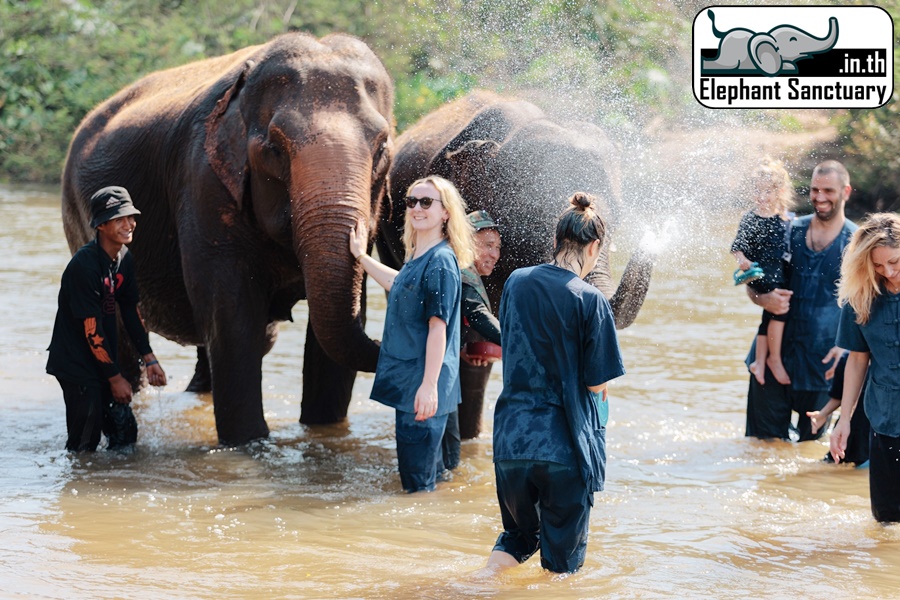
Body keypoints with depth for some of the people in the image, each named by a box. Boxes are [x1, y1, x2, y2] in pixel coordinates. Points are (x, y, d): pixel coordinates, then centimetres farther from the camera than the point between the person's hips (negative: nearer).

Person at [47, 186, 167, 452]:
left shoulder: (124, 259, 3)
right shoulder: (84, 265, -23)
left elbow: (131, 311, 12)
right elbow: (91, 329, -21)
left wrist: (149, 359, 4)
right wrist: (115, 378, -15)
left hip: (105, 359, 8)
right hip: (76, 363, -8)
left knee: (125, 432, 7)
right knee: (84, 443, -7)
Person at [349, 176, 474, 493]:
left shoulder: (441, 261, -16)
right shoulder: (416, 259, 12)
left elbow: (438, 326, -21)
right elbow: (398, 285, 35)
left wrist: (429, 385, -25)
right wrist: (362, 257, 45)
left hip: (424, 385, -10)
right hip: (407, 382, 10)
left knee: (418, 481, -6)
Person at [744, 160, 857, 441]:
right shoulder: (791, 230, 6)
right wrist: (762, 298, -12)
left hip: (823, 357, -2)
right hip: (776, 352, 2)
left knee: (811, 440, 7)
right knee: (765, 437, 3)